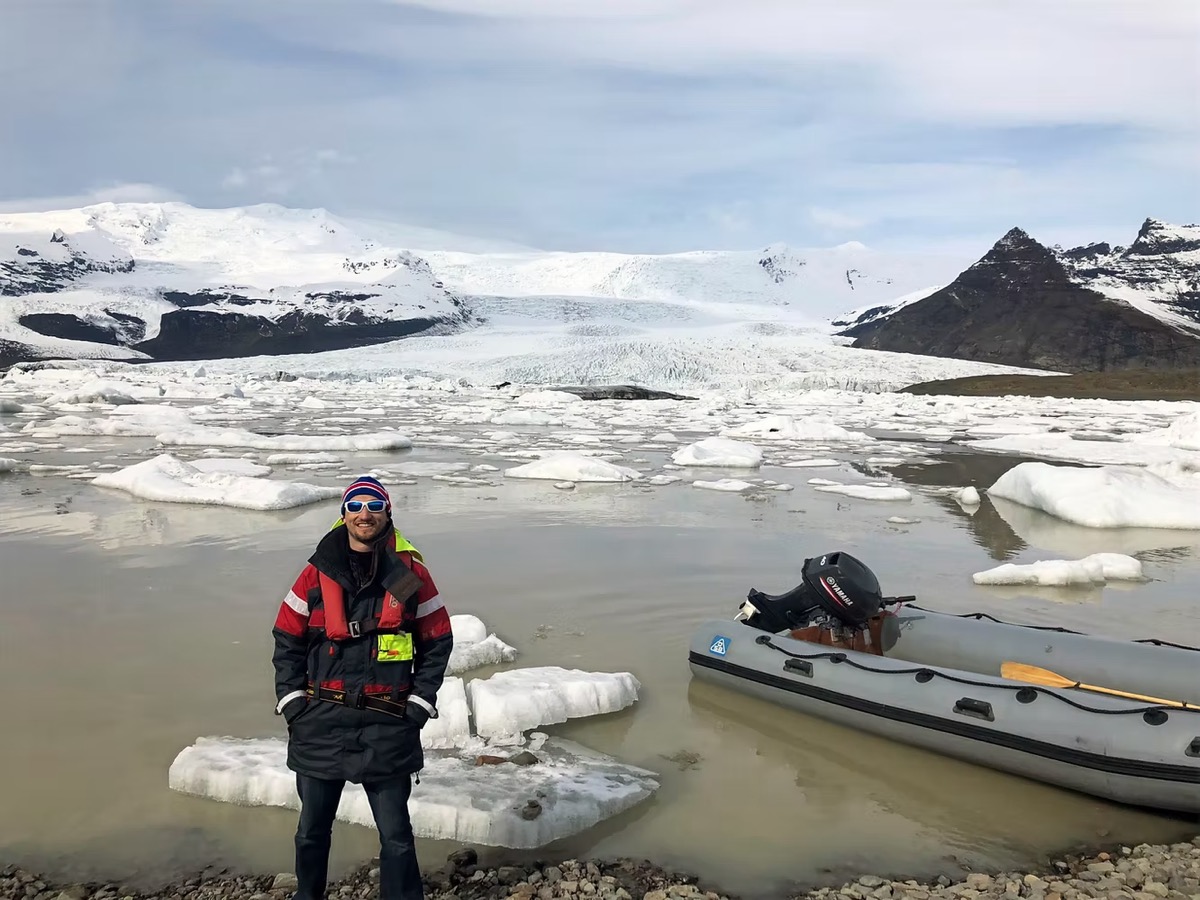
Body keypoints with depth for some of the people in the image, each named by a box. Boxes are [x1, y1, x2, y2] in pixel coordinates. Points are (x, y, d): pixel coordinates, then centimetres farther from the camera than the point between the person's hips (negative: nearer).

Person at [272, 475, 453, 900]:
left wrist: (419, 703, -1)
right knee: (312, 829, 15)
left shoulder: (410, 573, -1)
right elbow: (287, 641, 9)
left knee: (396, 835, 4)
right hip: (320, 722, 2)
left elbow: (437, 642, 5)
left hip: (388, 726, -2)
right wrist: (292, 702, 1)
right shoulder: (316, 573, 2)